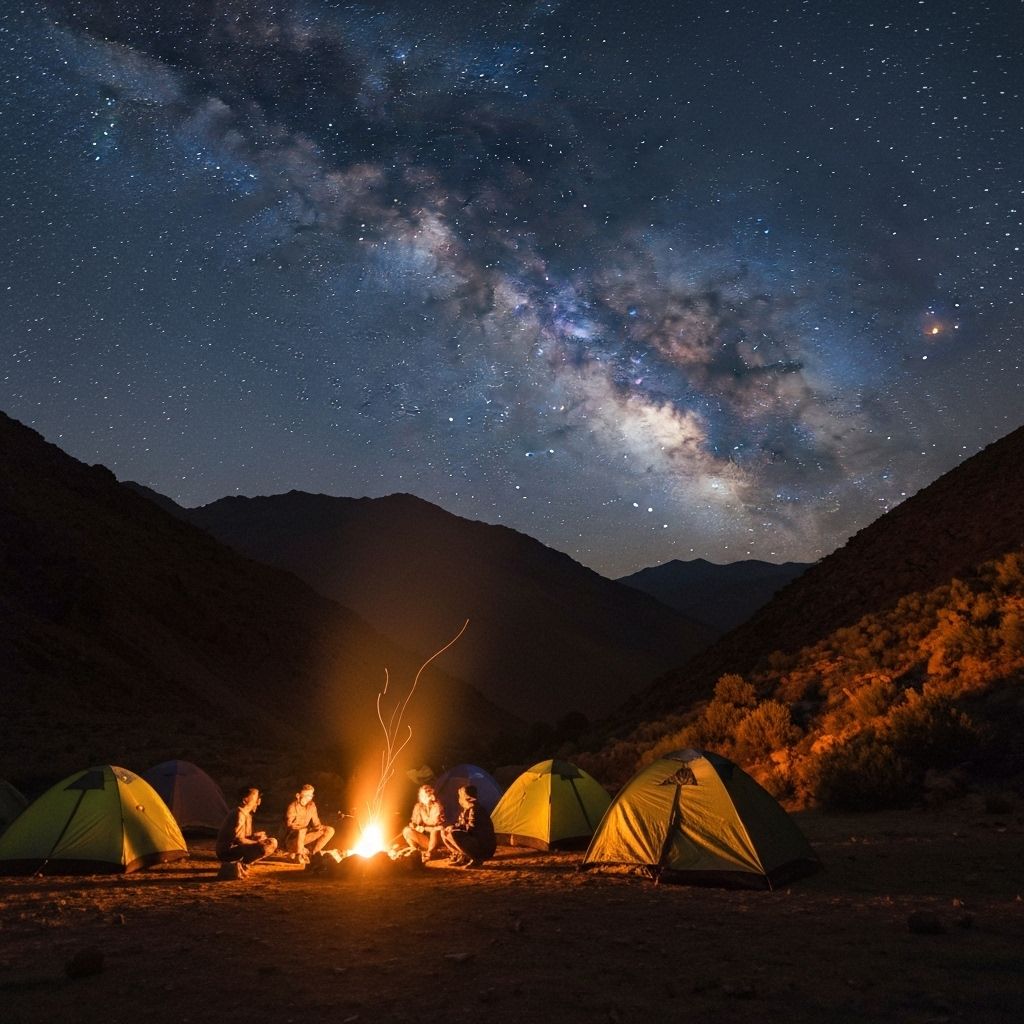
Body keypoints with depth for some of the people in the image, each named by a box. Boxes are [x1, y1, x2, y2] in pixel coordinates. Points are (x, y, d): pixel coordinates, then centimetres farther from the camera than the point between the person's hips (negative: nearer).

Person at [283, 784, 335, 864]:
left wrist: (319, 827, -18)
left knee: (330, 830, -6)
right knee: (302, 830, -40)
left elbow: (316, 823, 6)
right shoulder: (292, 807, -17)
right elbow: (289, 825, -24)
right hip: (291, 840, -6)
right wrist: (307, 828, -34)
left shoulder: (311, 806, 1)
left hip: (303, 838, 6)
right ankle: (299, 855, -17)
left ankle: (313, 853, -5)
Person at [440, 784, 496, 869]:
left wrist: (454, 827, -14)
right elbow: (461, 824, 17)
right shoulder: (466, 809, 13)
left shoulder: (475, 808, -17)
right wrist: (453, 827, -2)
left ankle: (475, 859, -16)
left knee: (453, 834, -29)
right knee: (445, 833, 9)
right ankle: (461, 856, 6)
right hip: (474, 843, 10)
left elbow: (471, 828, -23)